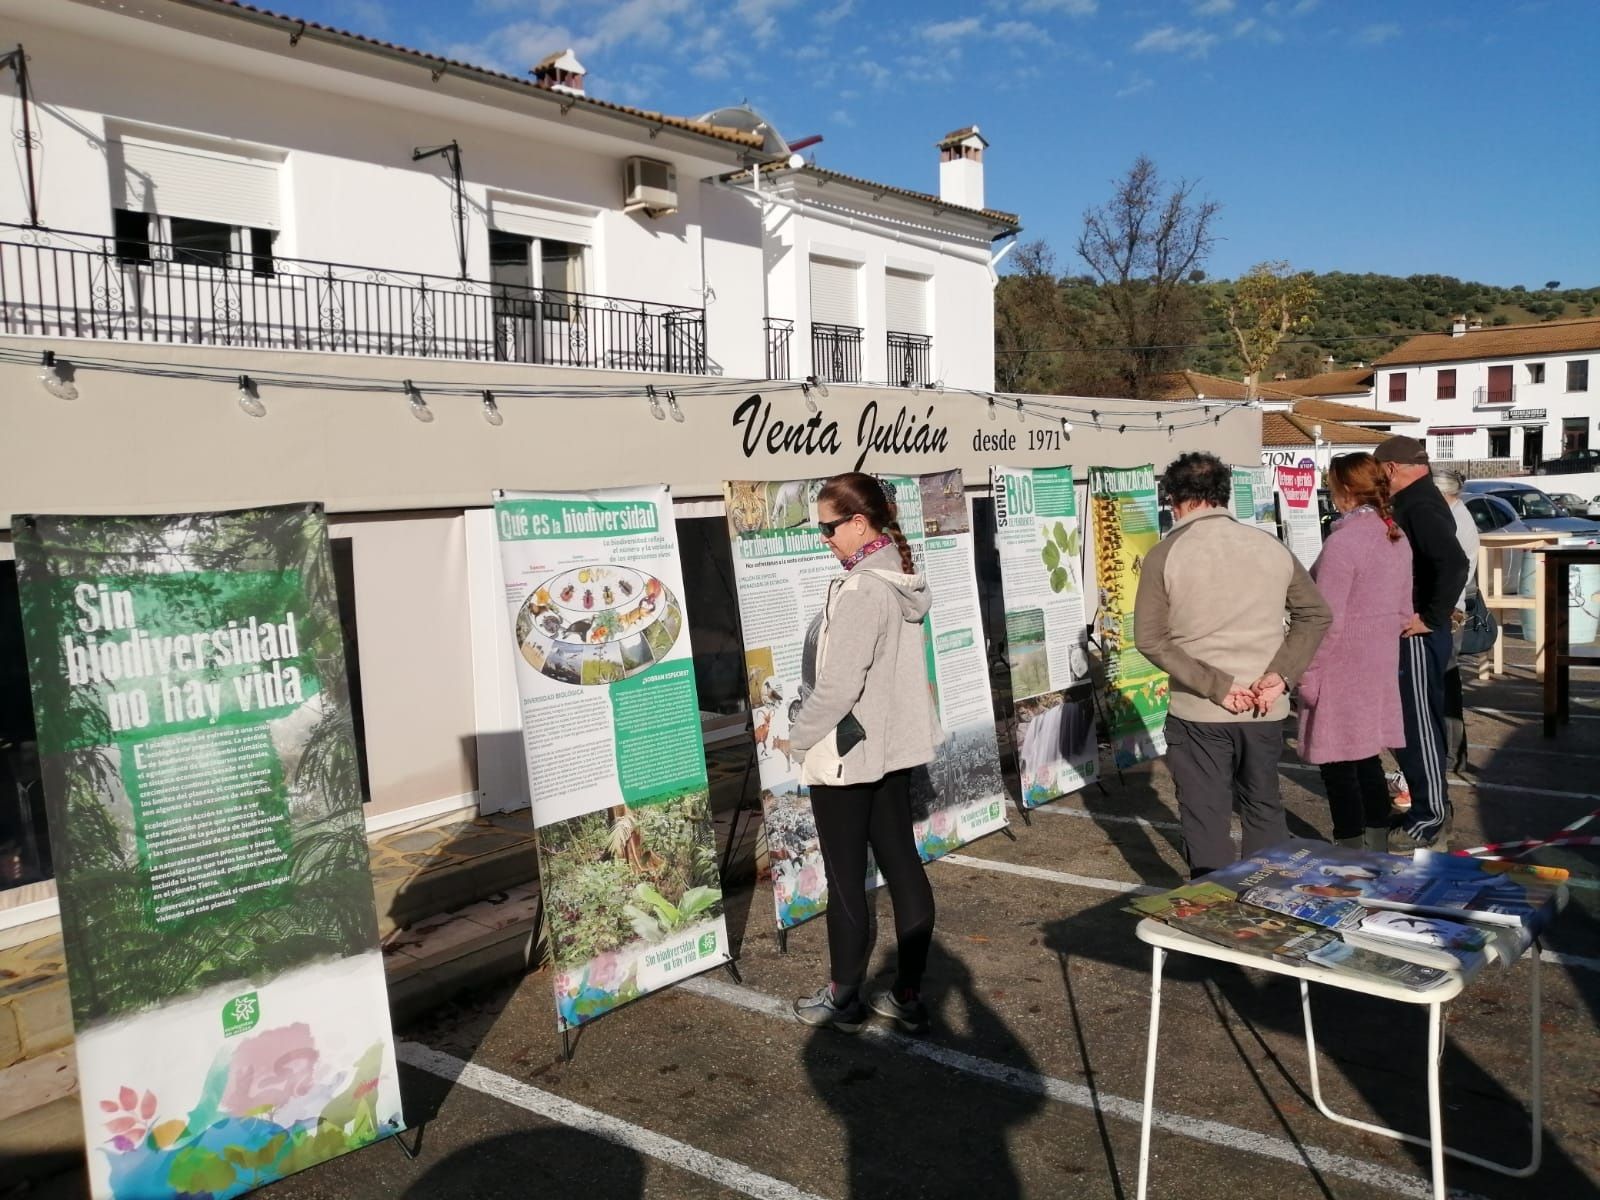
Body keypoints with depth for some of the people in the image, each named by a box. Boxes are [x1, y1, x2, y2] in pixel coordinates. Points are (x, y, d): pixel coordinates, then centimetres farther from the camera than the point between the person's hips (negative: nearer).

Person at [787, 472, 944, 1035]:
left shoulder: (859, 591, -22)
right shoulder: (904, 582, 4)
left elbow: (837, 687, -23)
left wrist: (798, 737, -7)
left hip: (845, 755, -9)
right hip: (895, 750, 9)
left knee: (846, 882, 6)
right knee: (903, 866, 13)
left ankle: (843, 998, 22)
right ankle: (908, 996, 24)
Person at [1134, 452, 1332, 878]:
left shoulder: (1165, 555, -9)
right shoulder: (1271, 546, 3)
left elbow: (1150, 639, -14)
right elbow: (1317, 614, 5)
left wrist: (1217, 686, -14)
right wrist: (1280, 676, -3)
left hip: (1198, 714, -4)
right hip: (1265, 712, 4)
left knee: (1206, 822, 7)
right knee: (1265, 811, 20)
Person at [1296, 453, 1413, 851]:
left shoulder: (1343, 541, -19)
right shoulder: (1397, 537, 7)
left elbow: (1327, 620, -20)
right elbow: (1404, 610, 14)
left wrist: (1307, 674, -13)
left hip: (1342, 671, -9)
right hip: (1379, 668, 9)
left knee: (1338, 768, 0)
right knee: (1368, 759, 17)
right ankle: (1377, 851, 26)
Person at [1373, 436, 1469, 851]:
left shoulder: (1418, 507, -18)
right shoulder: (1420, 502, 14)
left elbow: (1454, 564, -30)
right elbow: (1448, 563, 21)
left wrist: (1431, 618, -23)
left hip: (1418, 636, -10)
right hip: (1414, 635, 10)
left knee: (1418, 727, -3)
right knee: (1417, 724, 18)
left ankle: (1430, 823, 6)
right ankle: (1433, 809, 30)